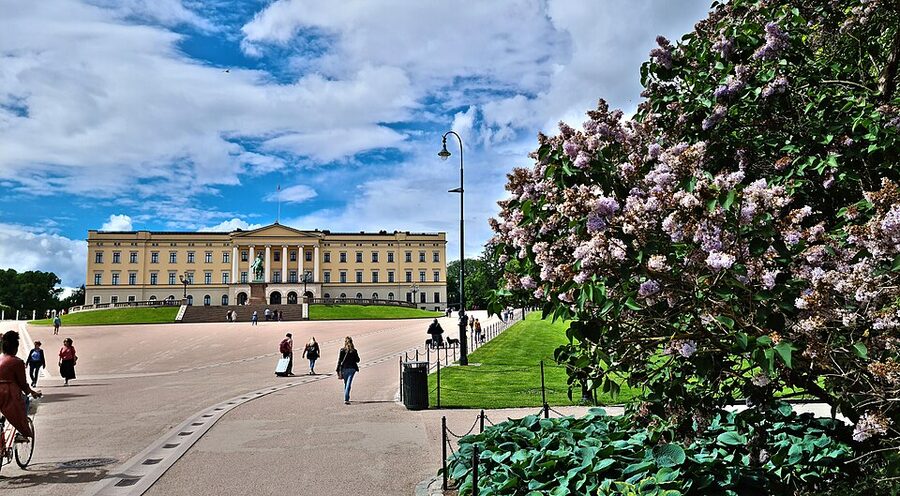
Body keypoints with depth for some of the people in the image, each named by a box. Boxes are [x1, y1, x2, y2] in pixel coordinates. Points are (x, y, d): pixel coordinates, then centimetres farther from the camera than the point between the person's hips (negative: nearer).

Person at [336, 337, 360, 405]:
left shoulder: (342, 350, -5)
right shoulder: (354, 351, -2)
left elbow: (339, 361, -6)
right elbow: (357, 360, 5)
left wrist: (338, 371, -3)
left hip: (344, 368, 0)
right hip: (352, 369, 0)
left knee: (345, 383, 18)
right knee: (348, 384, -4)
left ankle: (346, 398, 28)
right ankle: (346, 399, -16)